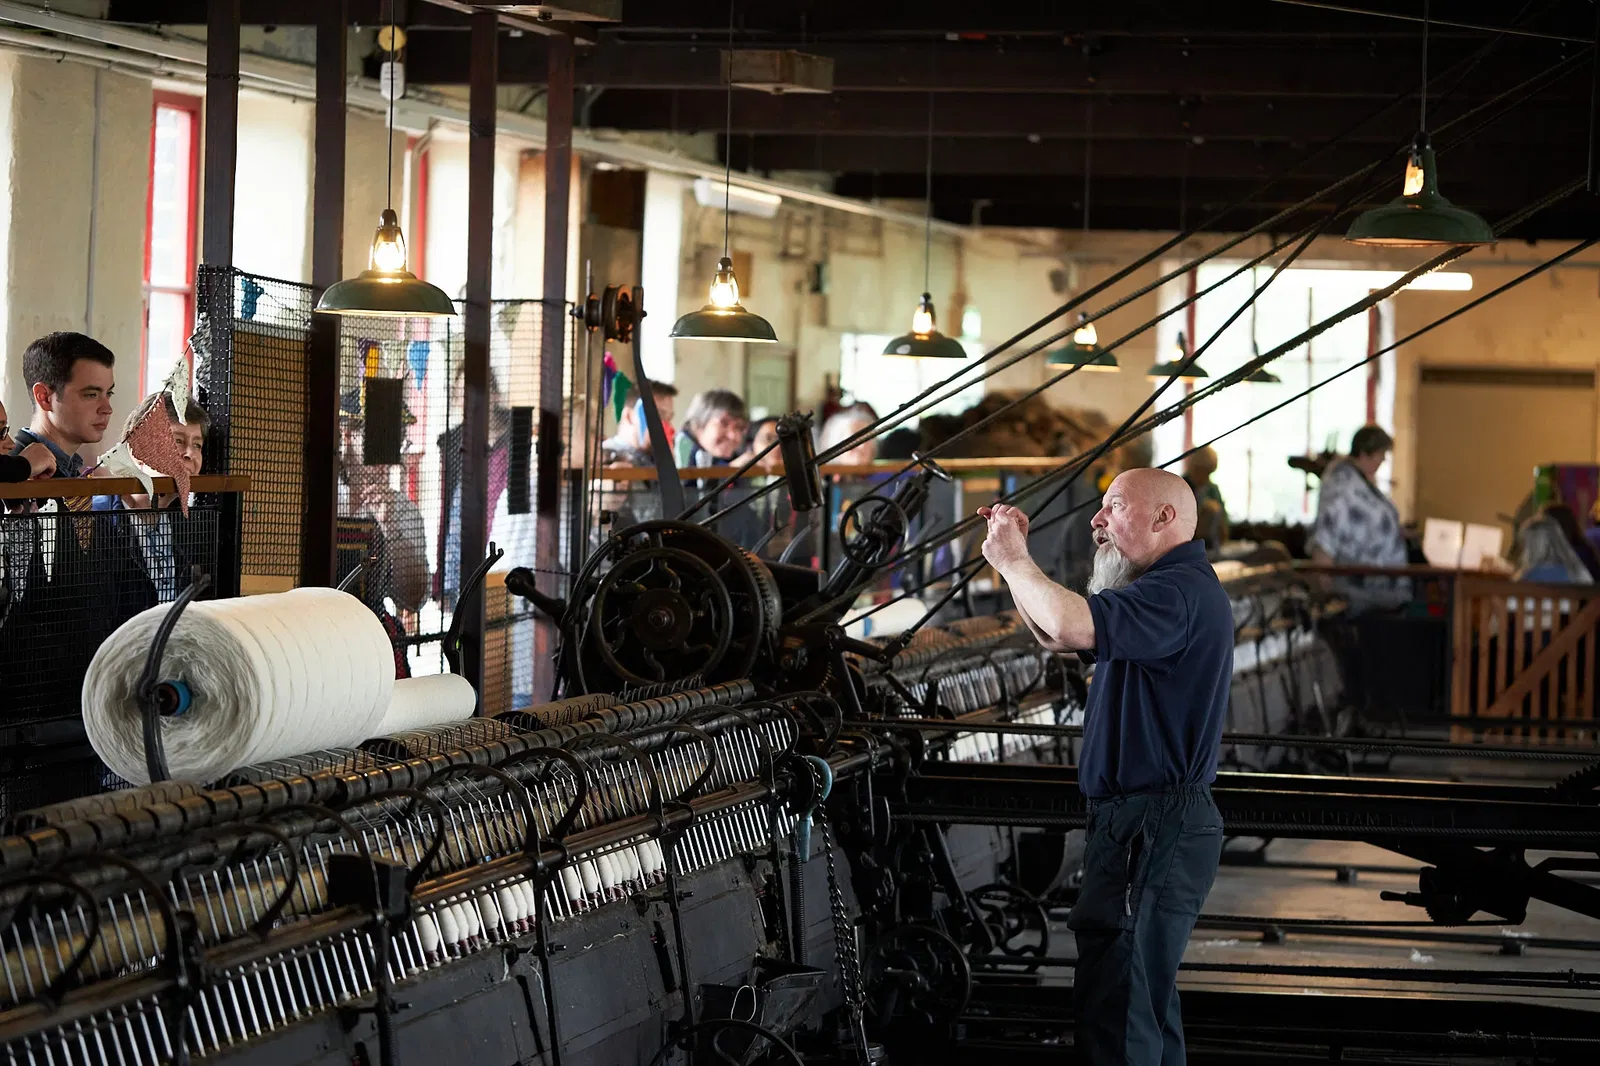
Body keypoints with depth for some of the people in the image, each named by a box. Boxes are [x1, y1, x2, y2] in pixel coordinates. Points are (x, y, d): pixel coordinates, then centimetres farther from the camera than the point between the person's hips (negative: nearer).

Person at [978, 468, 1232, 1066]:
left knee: (1115, 1006, -12)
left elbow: (1070, 625, -32)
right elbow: (1055, 636, 28)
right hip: (1135, 821, 11)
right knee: (1143, 999, 18)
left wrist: (1014, 562, -14)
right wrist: (1013, 557, 14)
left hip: (1157, 830, -11)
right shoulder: (1164, 591, 20)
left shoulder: (1182, 591, -17)